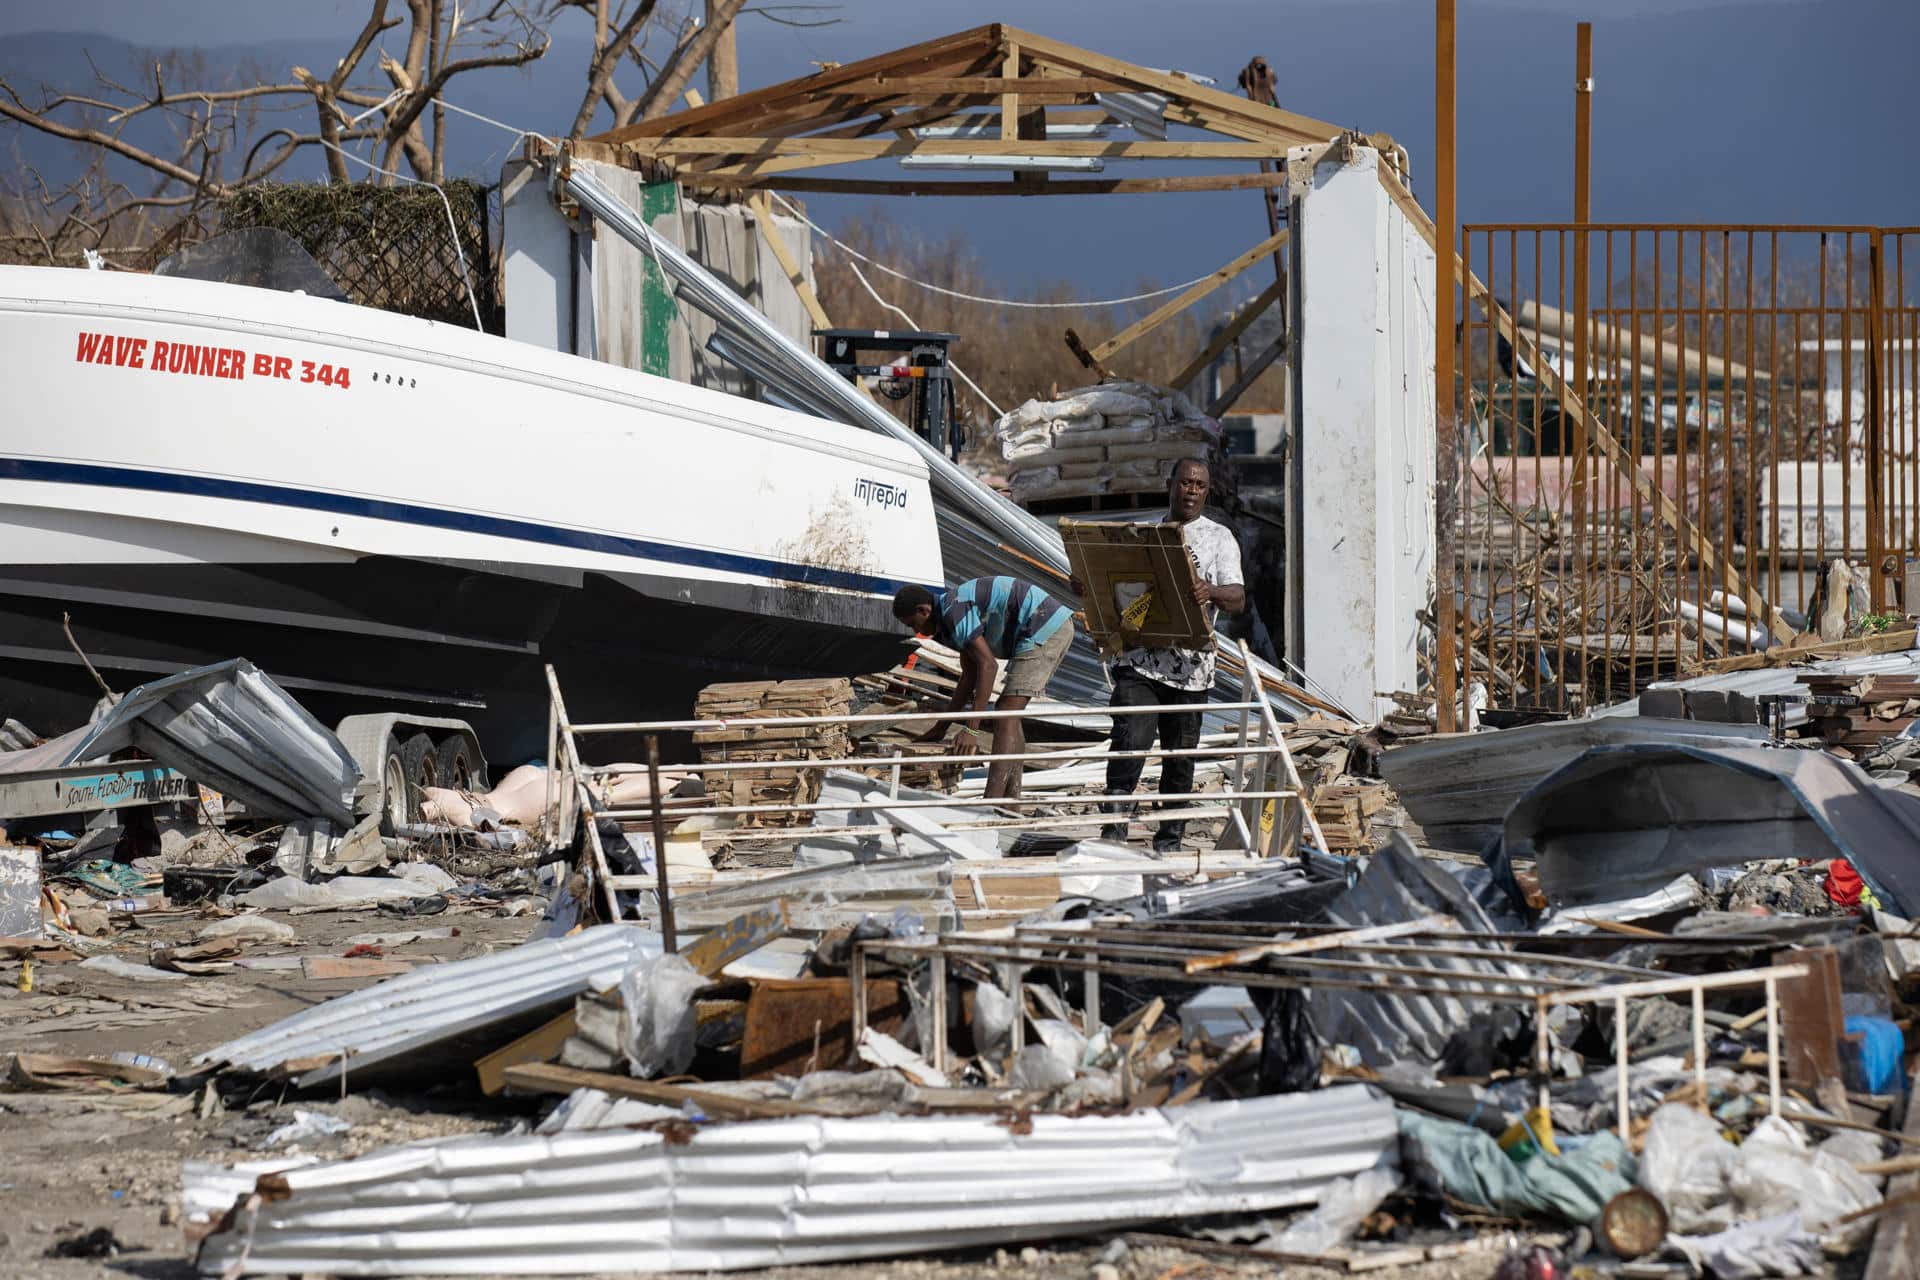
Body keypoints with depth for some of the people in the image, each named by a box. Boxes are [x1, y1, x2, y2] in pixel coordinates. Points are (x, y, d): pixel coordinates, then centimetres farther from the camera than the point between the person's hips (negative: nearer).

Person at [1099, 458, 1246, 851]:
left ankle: (1169, 841, 17)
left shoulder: (1218, 538, 8)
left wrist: (1211, 591, -27)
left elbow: (1238, 598, -4)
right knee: (1130, 743, -18)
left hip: (1190, 665, 0)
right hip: (1140, 659, 0)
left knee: (1180, 755, 6)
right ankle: (1115, 826, -17)